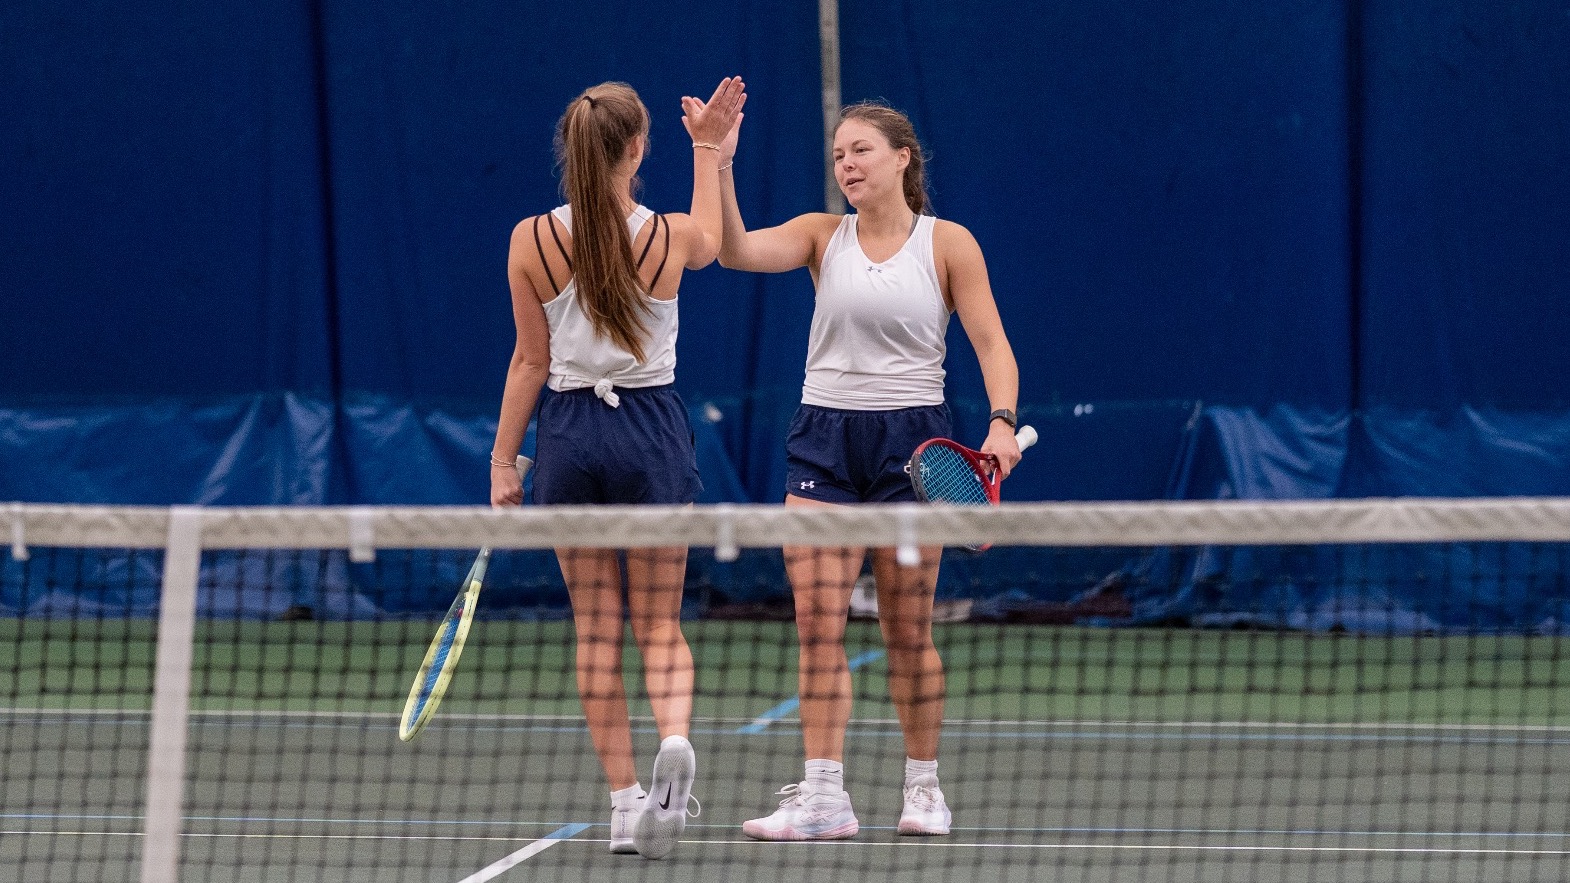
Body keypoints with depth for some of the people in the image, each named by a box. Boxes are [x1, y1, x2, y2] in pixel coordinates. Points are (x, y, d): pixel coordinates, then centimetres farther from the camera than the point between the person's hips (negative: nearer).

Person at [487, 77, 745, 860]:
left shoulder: (531, 241, -8)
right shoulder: (671, 237, -7)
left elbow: (531, 362, -3)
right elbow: (711, 242, 20)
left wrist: (502, 461, 6)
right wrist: (708, 150, 29)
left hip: (569, 433, 0)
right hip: (652, 428, 0)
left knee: (596, 631, 9)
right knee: (660, 625, 9)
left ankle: (625, 799, 6)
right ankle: (675, 736, -21)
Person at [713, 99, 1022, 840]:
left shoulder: (948, 244, 0)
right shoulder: (823, 236, 6)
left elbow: (992, 344, -3)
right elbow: (737, 250, -10)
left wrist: (1003, 422, -19)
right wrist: (719, 166, -22)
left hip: (910, 440, -2)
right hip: (824, 438, 2)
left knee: (907, 630, 3)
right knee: (818, 622, -6)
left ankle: (923, 785, 17)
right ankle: (823, 794, -7)